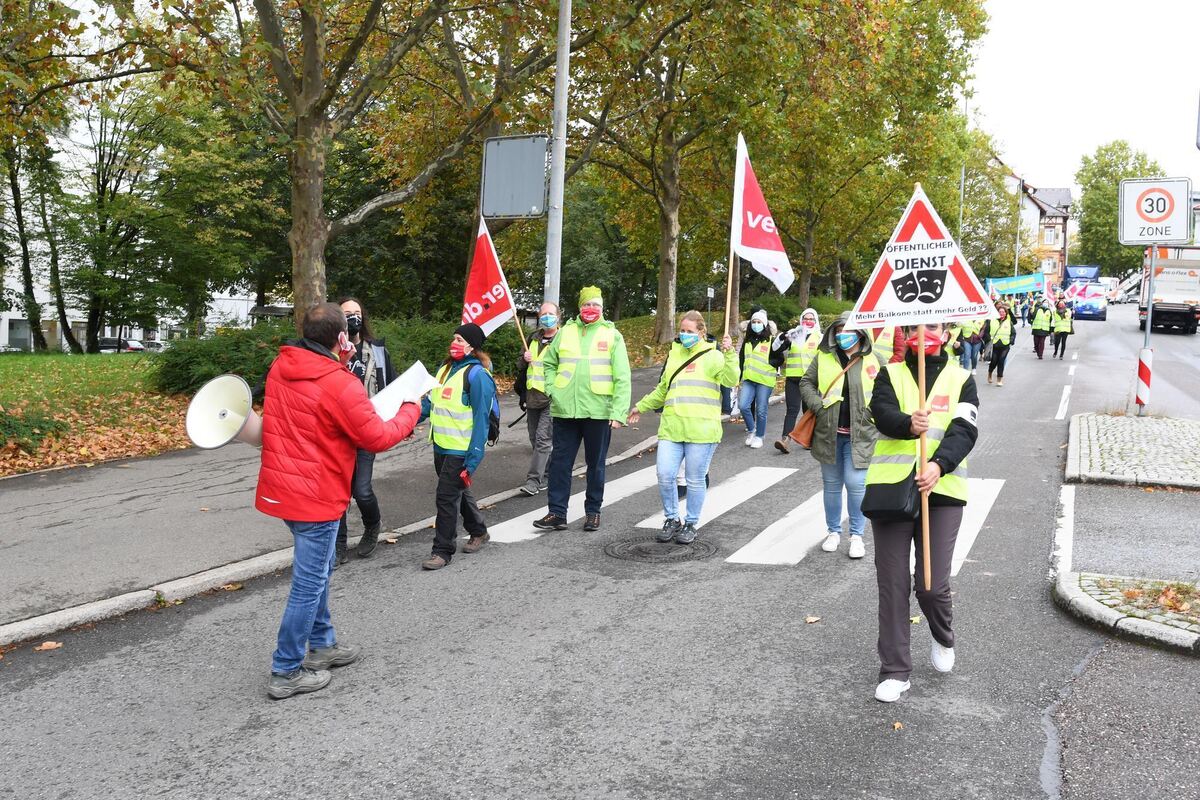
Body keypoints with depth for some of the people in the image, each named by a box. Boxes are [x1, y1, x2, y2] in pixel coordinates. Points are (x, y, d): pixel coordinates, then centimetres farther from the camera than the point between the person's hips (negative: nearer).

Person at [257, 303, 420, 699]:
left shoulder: (280, 368, 2)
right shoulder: (339, 384, -22)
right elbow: (377, 438, -16)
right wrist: (410, 411, 1)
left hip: (282, 486, 9)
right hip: (315, 496, -9)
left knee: (318, 568, 24)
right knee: (309, 584, 3)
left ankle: (321, 644, 37)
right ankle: (286, 673, 11)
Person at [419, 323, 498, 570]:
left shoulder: (477, 374, -15)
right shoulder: (446, 369, 11)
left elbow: (481, 419, -17)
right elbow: (430, 402, 15)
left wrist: (473, 460, -20)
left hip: (460, 450, -8)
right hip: (441, 447, 8)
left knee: (446, 496, -4)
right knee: (459, 492, 20)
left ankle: (442, 551, 7)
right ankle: (478, 532, 39)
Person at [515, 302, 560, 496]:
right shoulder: (533, 340, 15)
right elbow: (520, 368, 22)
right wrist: (524, 360, 0)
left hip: (552, 399, -7)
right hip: (532, 398, 7)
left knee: (543, 439, -11)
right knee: (535, 439, 11)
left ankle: (534, 480, -11)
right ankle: (547, 475, 26)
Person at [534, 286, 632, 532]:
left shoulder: (612, 335, 0)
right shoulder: (566, 332, 7)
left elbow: (622, 378, -4)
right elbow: (548, 364, 19)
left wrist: (619, 412, -11)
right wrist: (553, 390, 2)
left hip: (598, 411, -2)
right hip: (565, 410, 2)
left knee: (596, 463, 9)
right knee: (560, 462, 4)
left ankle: (593, 512, 21)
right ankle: (557, 513, 11)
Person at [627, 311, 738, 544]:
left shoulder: (712, 355, 2)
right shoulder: (674, 353, 19)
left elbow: (731, 380, -15)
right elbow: (663, 389, 32)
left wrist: (730, 354, -27)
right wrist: (641, 407, 36)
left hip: (701, 430, -5)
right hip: (671, 427, 5)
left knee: (695, 480, 3)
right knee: (665, 476, -2)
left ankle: (690, 524, 20)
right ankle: (672, 520, 18)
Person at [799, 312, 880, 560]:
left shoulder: (873, 361, -1)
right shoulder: (824, 357, 2)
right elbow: (806, 382, 10)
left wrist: (870, 413, -7)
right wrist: (817, 405, -5)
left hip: (859, 434, -2)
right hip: (828, 433, 2)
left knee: (856, 484, -6)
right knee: (831, 484, 13)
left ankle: (857, 535, 12)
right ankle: (833, 531, 29)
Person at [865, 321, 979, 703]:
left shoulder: (961, 379, 8)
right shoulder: (890, 374, 10)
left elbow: (964, 430, -6)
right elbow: (882, 412, -9)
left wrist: (939, 464, -25)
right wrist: (908, 424, -31)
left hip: (942, 490, -1)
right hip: (890, 486, 1)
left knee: (933, 584, -2)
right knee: (892, 583, 3)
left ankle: (943, 639, 32)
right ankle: (894, 671, 15)